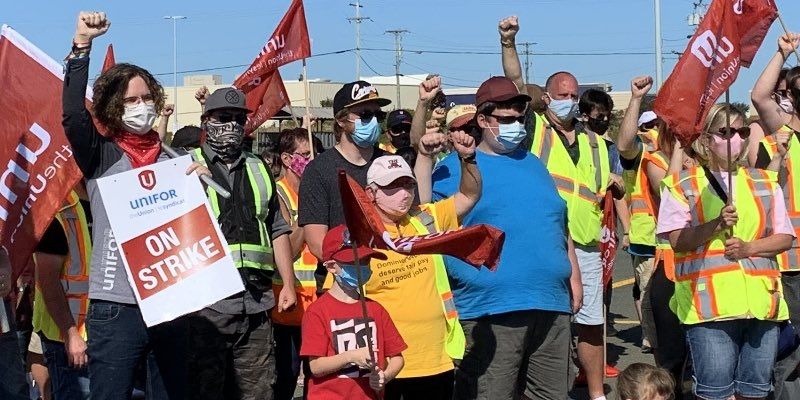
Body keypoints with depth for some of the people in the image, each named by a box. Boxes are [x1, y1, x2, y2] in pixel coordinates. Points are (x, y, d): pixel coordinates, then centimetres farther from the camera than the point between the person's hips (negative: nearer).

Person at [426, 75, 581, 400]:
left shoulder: (533, 164, 20)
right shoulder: (454, 167, 4)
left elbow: (560, 226, 25)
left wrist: (574, 276, 19)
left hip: (551, 304, 6)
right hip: (490, 312, -5)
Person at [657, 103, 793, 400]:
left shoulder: (765, 183, 15)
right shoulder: (683, 184, 5)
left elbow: (785, 238, 11)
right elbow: (677, 240, -5)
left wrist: (749, 247, -7)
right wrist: (717, 224, -19)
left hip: (761, 301, 4)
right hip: (710, 304, -4)